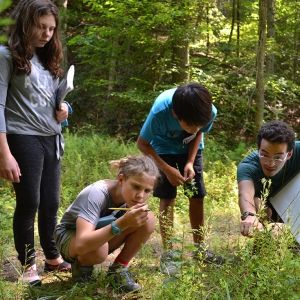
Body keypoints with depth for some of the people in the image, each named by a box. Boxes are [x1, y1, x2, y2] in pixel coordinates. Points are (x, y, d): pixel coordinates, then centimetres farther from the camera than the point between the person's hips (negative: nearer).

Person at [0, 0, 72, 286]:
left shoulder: (47, 59, 17)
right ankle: (28, 265, 12)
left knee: (51, 203, 12)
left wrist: (63, 108, 0)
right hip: (24, 140, -6)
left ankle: (52, 257, 27)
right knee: (29, 203, -1)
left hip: (51, 140, 6)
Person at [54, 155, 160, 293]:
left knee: (148, 220, -19)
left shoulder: (132, 196, -17)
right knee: (98, 249, -41)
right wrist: (123, 223, -55)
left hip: (102, 235, 5)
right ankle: (81, 265, -5)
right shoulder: (97, 194, -36)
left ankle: (119, 268, -2)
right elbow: (82, 244, -47)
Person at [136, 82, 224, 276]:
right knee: (168, 198, -9)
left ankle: (200, 248, 16)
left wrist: (190, 162, -19)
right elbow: (142, 144, -22)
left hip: (190, 149, 3)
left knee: (197, 197, 2)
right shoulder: (160, 112, -40)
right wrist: (167, 169, -27)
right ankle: (168, 253, -1)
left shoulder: (210, 112, -32)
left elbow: (199, 133, -8)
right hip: (164, 149, -3)